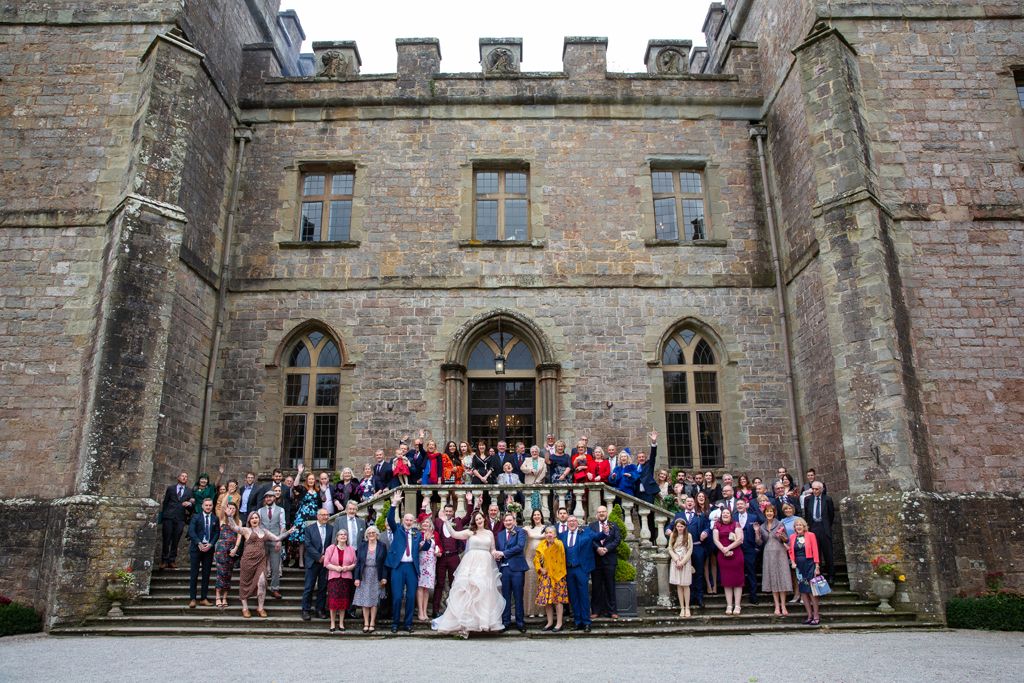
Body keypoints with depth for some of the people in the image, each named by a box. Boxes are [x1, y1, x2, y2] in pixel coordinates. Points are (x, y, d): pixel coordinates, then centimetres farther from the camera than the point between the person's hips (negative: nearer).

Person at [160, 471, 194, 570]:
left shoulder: (189, 491, 12)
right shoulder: (170, 488, 11)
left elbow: (191, 509, 10)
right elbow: (165, 502, 10)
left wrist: (189, 504, -12)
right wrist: (162, 516, 3)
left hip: (180, 518, 1)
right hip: (168, 517, -1)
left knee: (175, 541, 1)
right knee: (166, 540, -1)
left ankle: (172, 561, 7)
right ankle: (164, 561, 6)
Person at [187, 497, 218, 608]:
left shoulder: (215, 519, 9)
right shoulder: (196, 517, 3)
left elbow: (217, 533, 4)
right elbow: (191, 531, -6)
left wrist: (210, 544, -11)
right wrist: (199, 543, -17)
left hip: (209, 548, 2)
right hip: (196, 548, -2)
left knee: (206, 574, 5)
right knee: (194, 573, -1)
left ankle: (204, 598, 10)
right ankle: (192, 599, 3)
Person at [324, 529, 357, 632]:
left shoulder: (351, 549, 9)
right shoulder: (331, 548, 5)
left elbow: (355, 563, 8)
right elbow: (326, 563, 0)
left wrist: (348, 567, -11)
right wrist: (335, 567, -14)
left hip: (346, 578, 2)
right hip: (333, 577, -2)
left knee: (344, 601, 3)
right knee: (333, 600, -6)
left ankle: (341, 624, 13)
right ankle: (332, 624, 4)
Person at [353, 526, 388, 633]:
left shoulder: (382, 546, 1)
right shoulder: (362, 546, 5)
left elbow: (385, 563, 0)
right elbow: (358, 562, 3)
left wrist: (384, 577, -7)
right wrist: (357, 578, -3)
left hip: (376, 577, -2)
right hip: (364, 577, 2)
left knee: (374, 600, 0)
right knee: (364, 601, 2)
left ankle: (372, 623, 8)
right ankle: (366, 623, 9)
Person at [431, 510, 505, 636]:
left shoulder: (489, 533, 12)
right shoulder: (470, 532, 4)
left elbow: (492, 550, 17)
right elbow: (454, 534, -4)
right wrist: (446, 521, -10)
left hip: (485, 564, 2)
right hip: (471, 563, -2)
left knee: (484, 591, 1)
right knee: (468, 590, -4)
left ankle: (484, 620, 9)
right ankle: (465, 620, 1)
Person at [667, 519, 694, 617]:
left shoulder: (688, 536, 0)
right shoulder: (672, 536, 6)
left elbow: (690, 550, -3)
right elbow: (670, 549, 3)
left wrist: (682, 562, -10)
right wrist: (677, 560, -9)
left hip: (686, 562, -2)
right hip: (675, 563, 2)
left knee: (685, 585, 0)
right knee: (679, 586, 2)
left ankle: (687, 608, 4)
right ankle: (682, 608, 5)